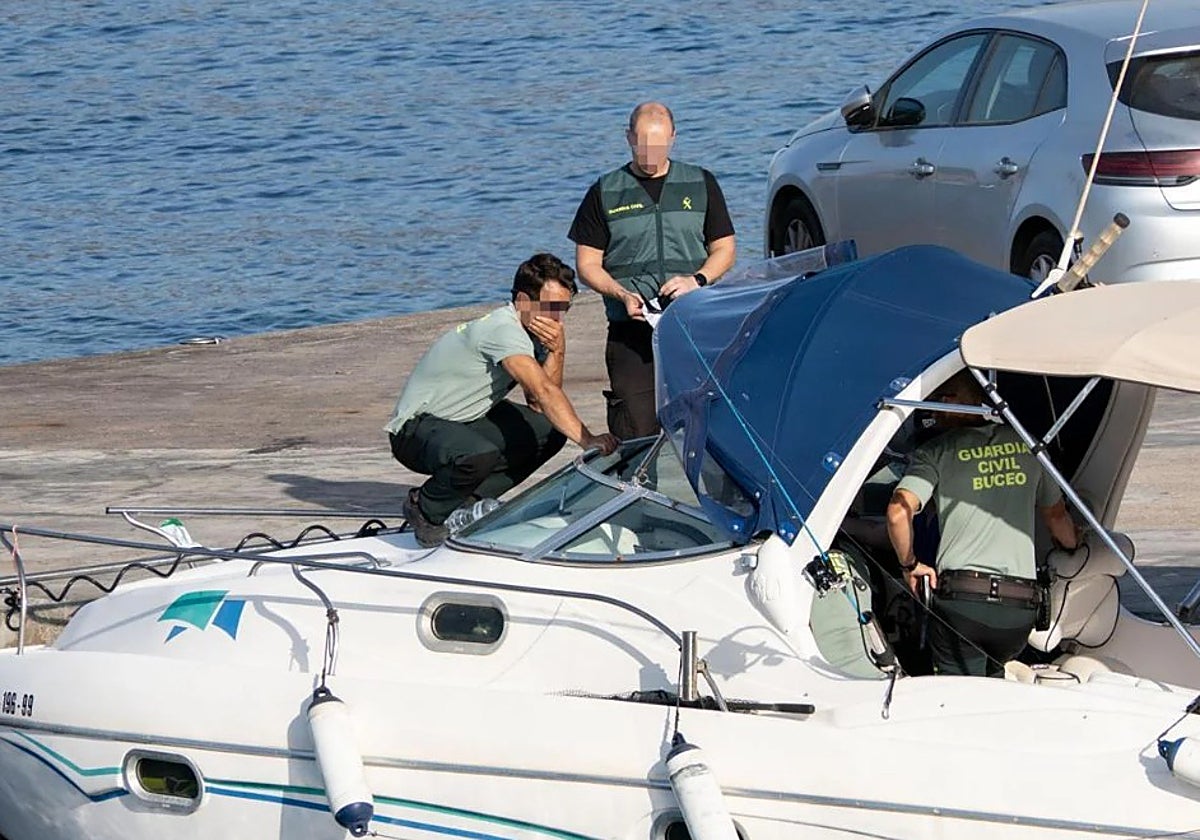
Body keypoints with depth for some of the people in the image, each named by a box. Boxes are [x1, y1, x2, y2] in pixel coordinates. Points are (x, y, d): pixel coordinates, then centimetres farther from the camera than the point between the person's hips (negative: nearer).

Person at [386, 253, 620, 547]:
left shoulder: (534, 333, 4)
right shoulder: (503, 330, -26)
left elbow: (538, 405, -5)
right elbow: (544, 391, -37)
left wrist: (557, 351, -17)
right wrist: (587, 440, -44)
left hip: (468, 420, 10)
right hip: (415, 429, -10)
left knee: (549, 431, -1)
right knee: (480, 454, -39)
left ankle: (472, 502, 5)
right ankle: (425, 509, -8)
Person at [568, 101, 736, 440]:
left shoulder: (701, 185, 13)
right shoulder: (605, 193, 10)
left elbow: (724, 249, 15)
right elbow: (587, 264, 9)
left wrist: (697, 280, -6)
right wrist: (623, 295, -10)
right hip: (631, 332, -1)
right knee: (634, 434, -9)